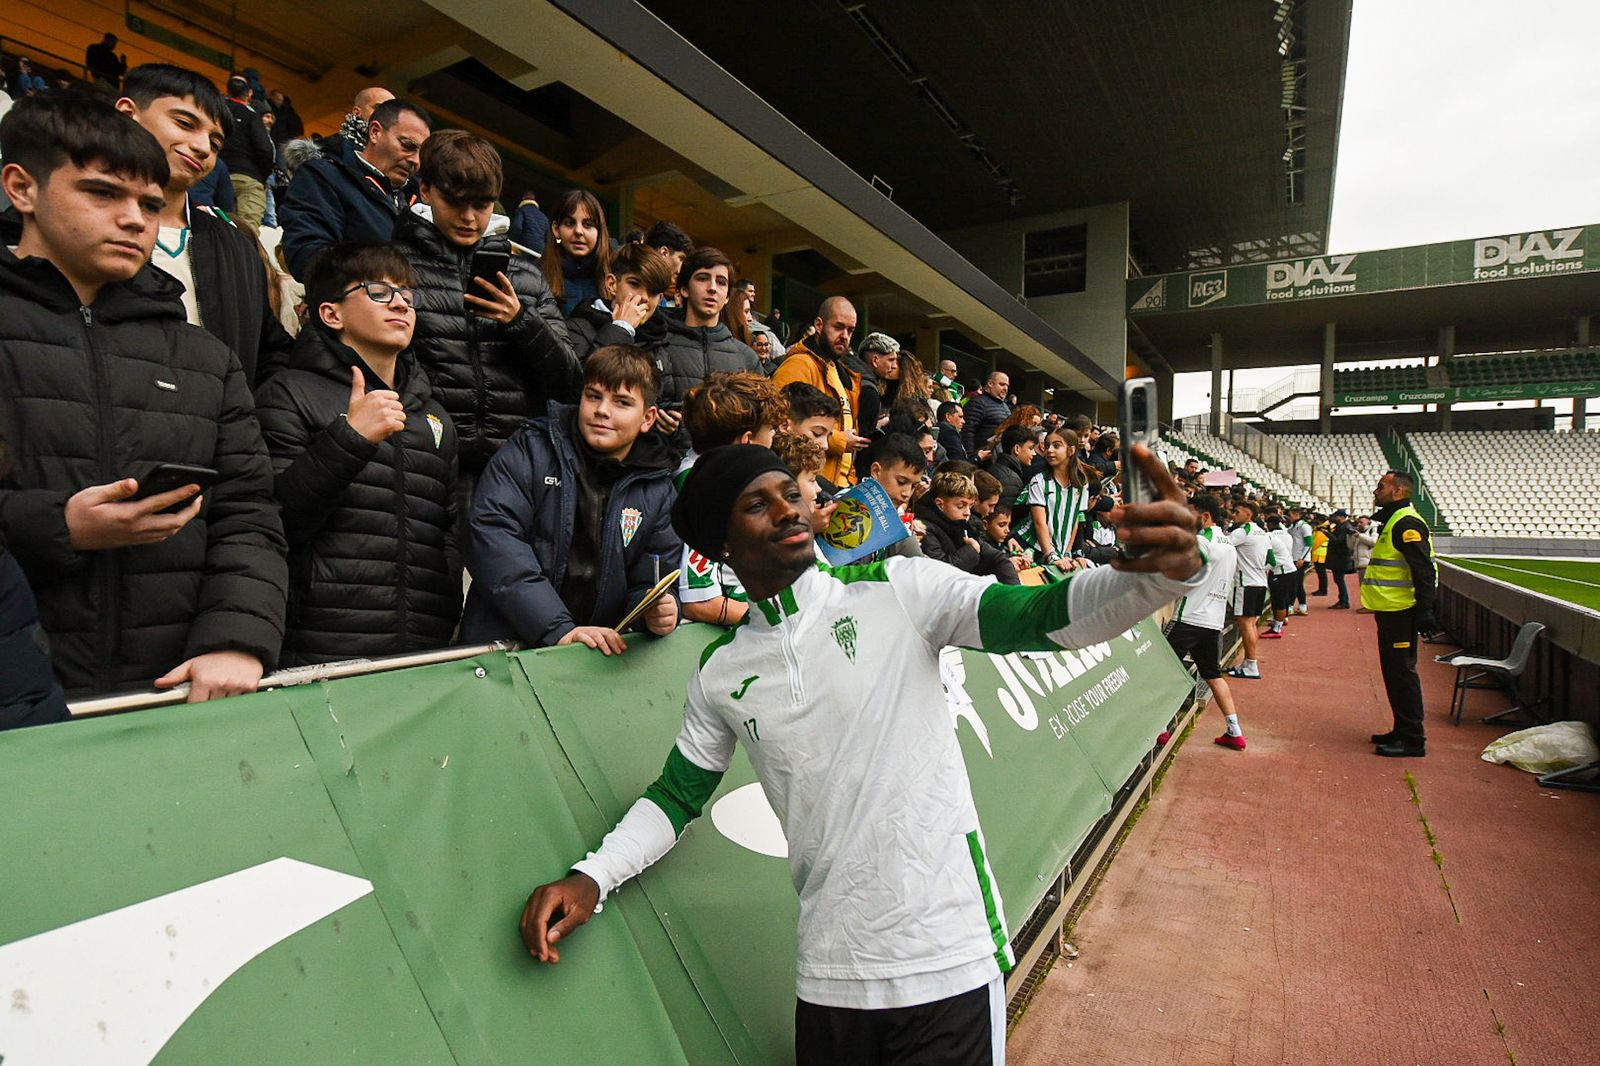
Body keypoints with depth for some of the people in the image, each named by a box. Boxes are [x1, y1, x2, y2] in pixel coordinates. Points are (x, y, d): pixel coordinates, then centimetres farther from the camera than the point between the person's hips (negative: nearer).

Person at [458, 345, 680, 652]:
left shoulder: (657, 488, 13)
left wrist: (660, 611, -10)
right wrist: (559, 630, -15)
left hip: (599, 654, 3)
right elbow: (491, 533, -8)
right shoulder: (530, 450, 5)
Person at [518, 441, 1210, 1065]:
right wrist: (589, 879, -2)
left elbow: (1042, 616, -17)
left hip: (948, 957, -2)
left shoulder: (896, 590, -8)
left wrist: (1163, 574, -35)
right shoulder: (720, 672, 2)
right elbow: (677, 794, 12)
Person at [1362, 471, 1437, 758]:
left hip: (1401, 613, -11)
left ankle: (1413, 740, 2)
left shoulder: (1406, 523, -15)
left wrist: (1424, 611, -24)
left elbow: (1424, 570, -21)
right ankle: (1403, 731, 26)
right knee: (1394, 671, 16)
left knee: (1402, 672, -5)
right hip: (1390, 611, 11)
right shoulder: (1392, 521, 17)